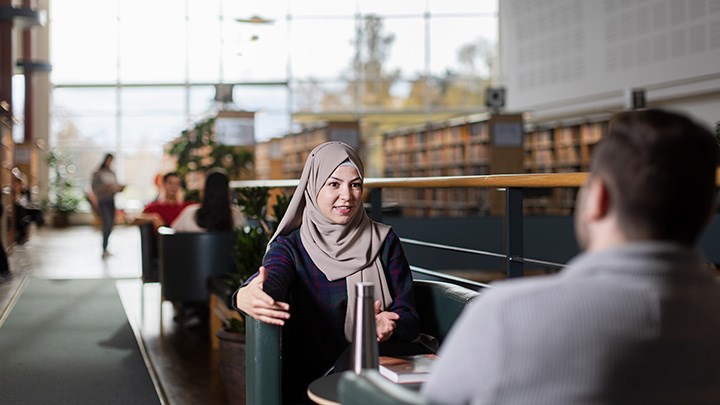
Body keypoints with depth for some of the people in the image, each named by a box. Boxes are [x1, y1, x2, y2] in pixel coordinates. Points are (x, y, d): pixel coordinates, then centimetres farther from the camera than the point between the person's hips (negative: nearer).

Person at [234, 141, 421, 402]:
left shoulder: (383, 241, 10)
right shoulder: (290, 246, 5)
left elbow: (408, 316, 5)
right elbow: (271, 281, -19)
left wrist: (389, 328, -21)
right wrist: (247, 297, -45)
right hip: (309, 378, -1)